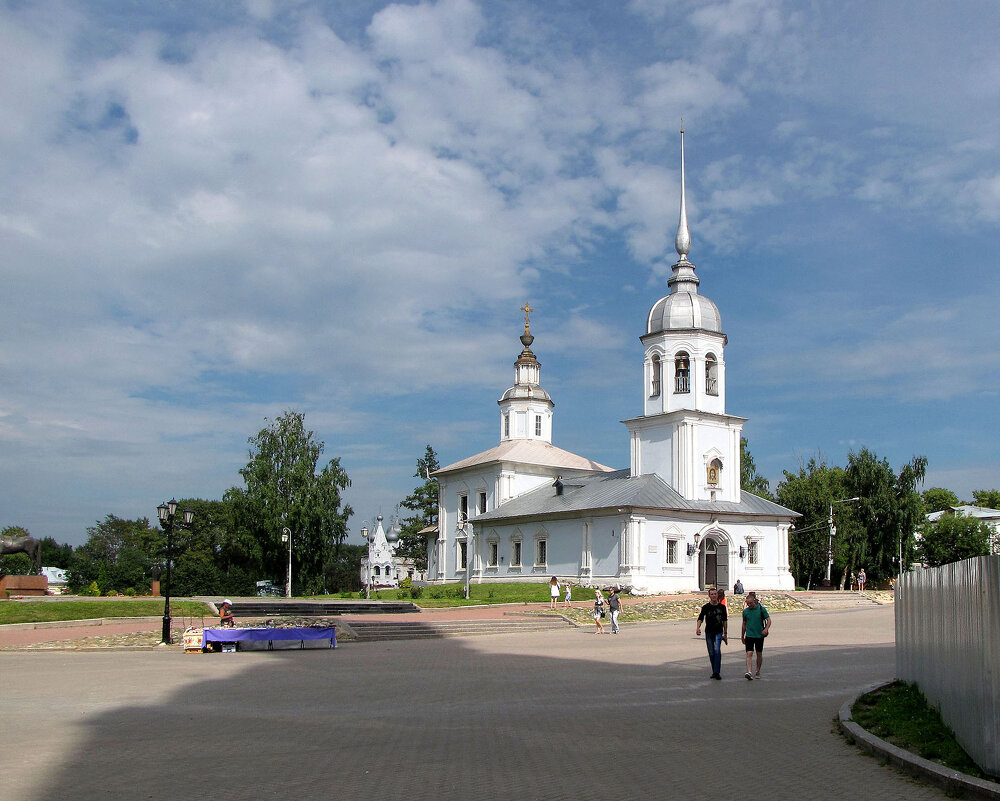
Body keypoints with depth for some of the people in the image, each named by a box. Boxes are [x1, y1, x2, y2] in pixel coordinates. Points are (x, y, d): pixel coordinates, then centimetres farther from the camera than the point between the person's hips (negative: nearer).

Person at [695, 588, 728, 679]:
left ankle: (717, 672, -16)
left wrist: (725, 633, 13)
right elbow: (700, 618, -10)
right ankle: (714, 672, 19)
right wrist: (698, 628, -28)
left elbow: (725, 620, 12)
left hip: (718, 632, -1)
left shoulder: (722, 607, 4)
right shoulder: (706, 607, -2)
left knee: (717, 650, -17)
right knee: (711, 653, 6)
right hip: (709, 632, 1)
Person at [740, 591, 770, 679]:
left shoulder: (761, 609, -5)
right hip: (749, 635, 1)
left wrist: (766, 629, -20)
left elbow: (768, 620, -1)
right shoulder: (745, 611, 3)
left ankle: (758, 671, 27)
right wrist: (742, 636, 18)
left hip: (759, 635, -1)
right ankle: (748, 672, -22)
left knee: (759, 654, 11)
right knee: (749, 653, -12)